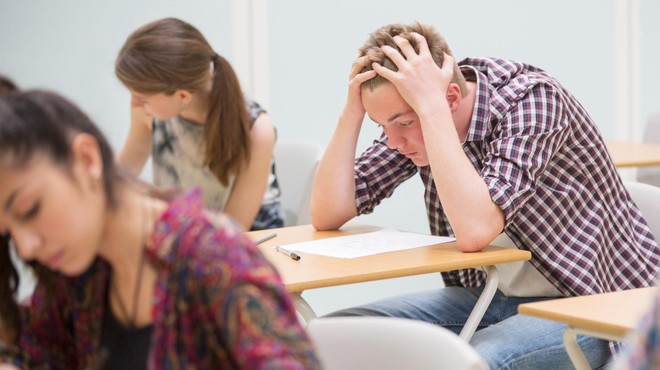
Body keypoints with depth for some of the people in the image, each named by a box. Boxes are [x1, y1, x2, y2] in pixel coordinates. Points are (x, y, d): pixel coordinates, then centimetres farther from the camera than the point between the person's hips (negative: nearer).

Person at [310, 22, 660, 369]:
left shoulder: (532, 100, -23)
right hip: (490, 295, 7)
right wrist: (353, 109, -15)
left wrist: (430, 104, -33)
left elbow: (473, 231, -36)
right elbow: (326, 216, -5)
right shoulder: (412, 119, -4)